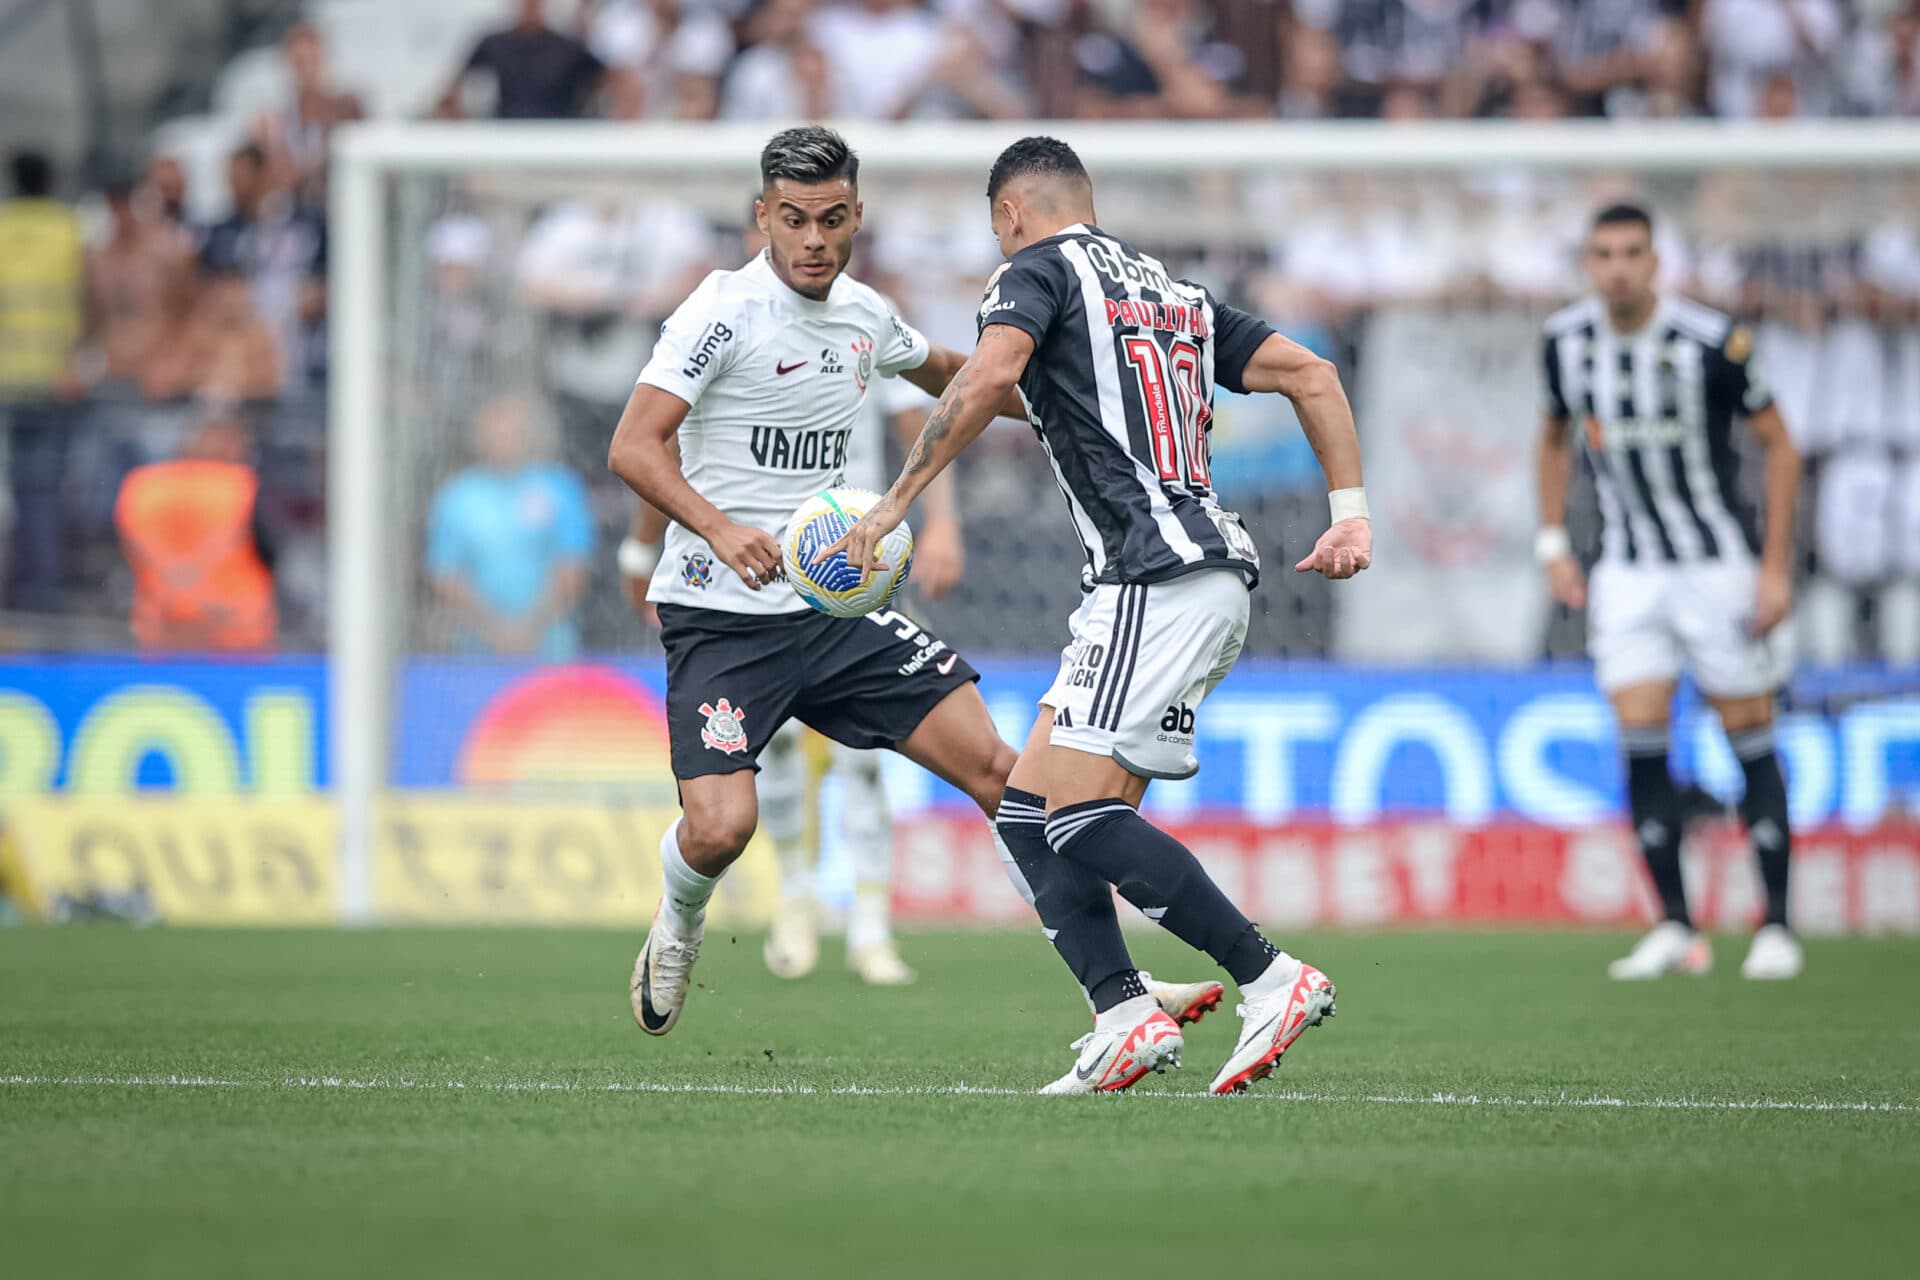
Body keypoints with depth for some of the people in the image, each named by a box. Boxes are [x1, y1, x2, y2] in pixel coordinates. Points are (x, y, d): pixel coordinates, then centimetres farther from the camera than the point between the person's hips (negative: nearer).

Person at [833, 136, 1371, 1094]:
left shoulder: (1037, 270, 1)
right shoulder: (1173, 293, 25)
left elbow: (990, 374, -19)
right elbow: (1310, 374, 20)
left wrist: (894, 502, -16)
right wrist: (1351, 511, 15)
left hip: (1155, 576, -9)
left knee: (1081, 812, -12)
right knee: (1027, 810, 8)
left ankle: (1270, 980, -12)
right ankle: (1126, 1015, -3)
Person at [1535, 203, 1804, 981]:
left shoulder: (1711, 342, -15)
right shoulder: (1566, 340, -2)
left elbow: (1779, 447, -6)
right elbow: (1555, 436, 17)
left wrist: (1776, 566, -10)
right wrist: (1553, 543, 10)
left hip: (1720, 561, -3)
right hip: (1628, 570, 3)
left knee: (1750, 738, -1)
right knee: (1640, 738, -8)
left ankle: (1776, 926, 8)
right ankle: (1675, 928, -2)